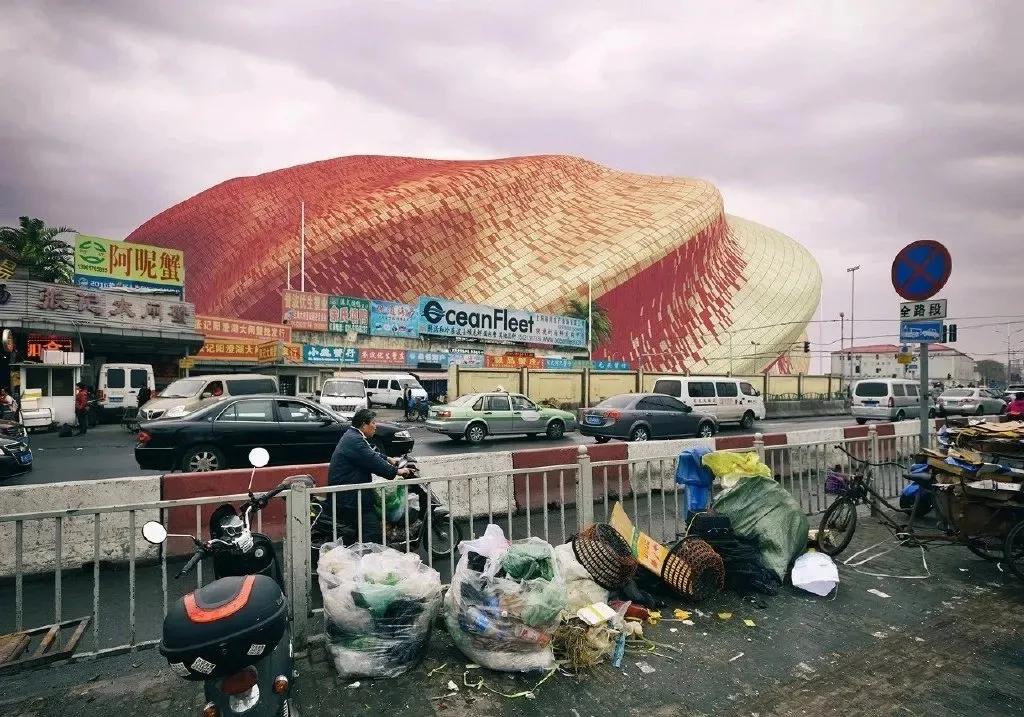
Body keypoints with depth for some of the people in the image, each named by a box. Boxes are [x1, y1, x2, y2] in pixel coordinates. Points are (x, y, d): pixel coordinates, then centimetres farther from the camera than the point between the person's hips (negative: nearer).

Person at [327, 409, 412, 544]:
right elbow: (374, 463, -23)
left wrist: (389, 460, 20)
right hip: (348, 496, -12)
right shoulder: (355, 440, -21)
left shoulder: (353, 435, 14)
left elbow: (372, 454, 26)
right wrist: (396, 471, -15)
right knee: (373, 533, -14)